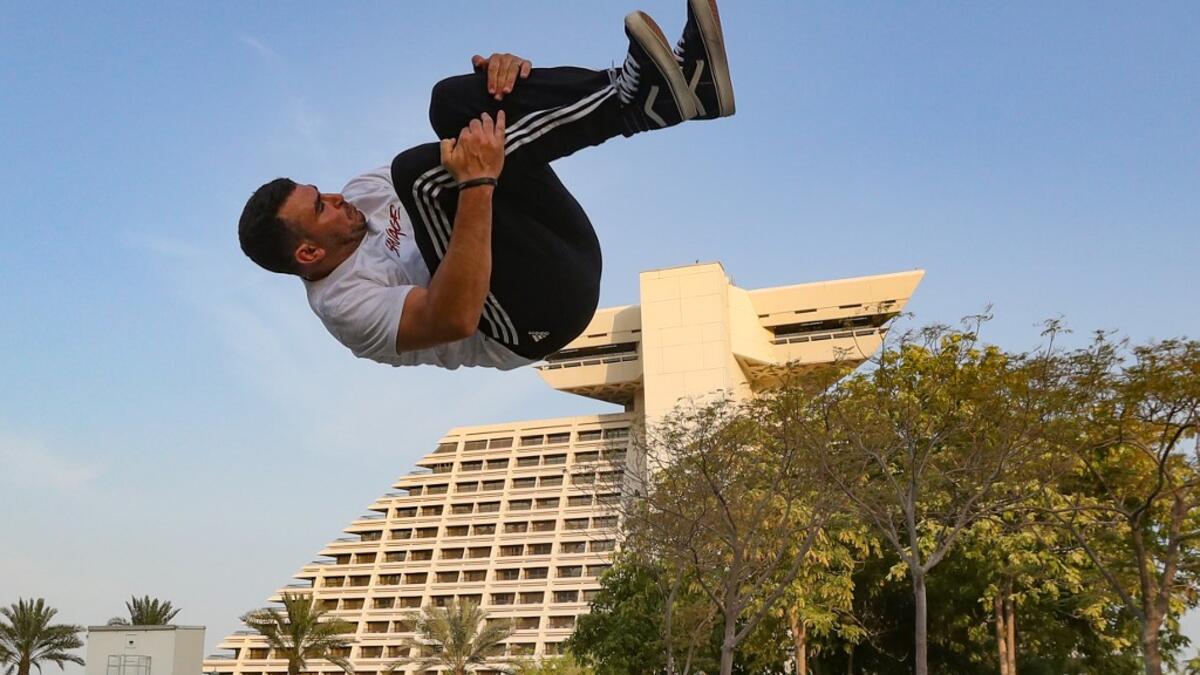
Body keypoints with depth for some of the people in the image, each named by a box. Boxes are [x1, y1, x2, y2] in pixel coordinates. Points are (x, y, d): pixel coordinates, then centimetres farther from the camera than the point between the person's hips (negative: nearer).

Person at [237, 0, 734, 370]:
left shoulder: (361, 195, 15)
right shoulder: (345, 305, -9)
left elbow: (477, 146, 14)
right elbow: (456, 318, -28)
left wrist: (497, 78, -9)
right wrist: (478, 184, -32)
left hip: (562, 247, 8)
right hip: (543, 314, -8)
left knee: (456, 99, -3)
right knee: (421, 171, -29)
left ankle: (638, 90, -20)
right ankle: (637, 99, -27)